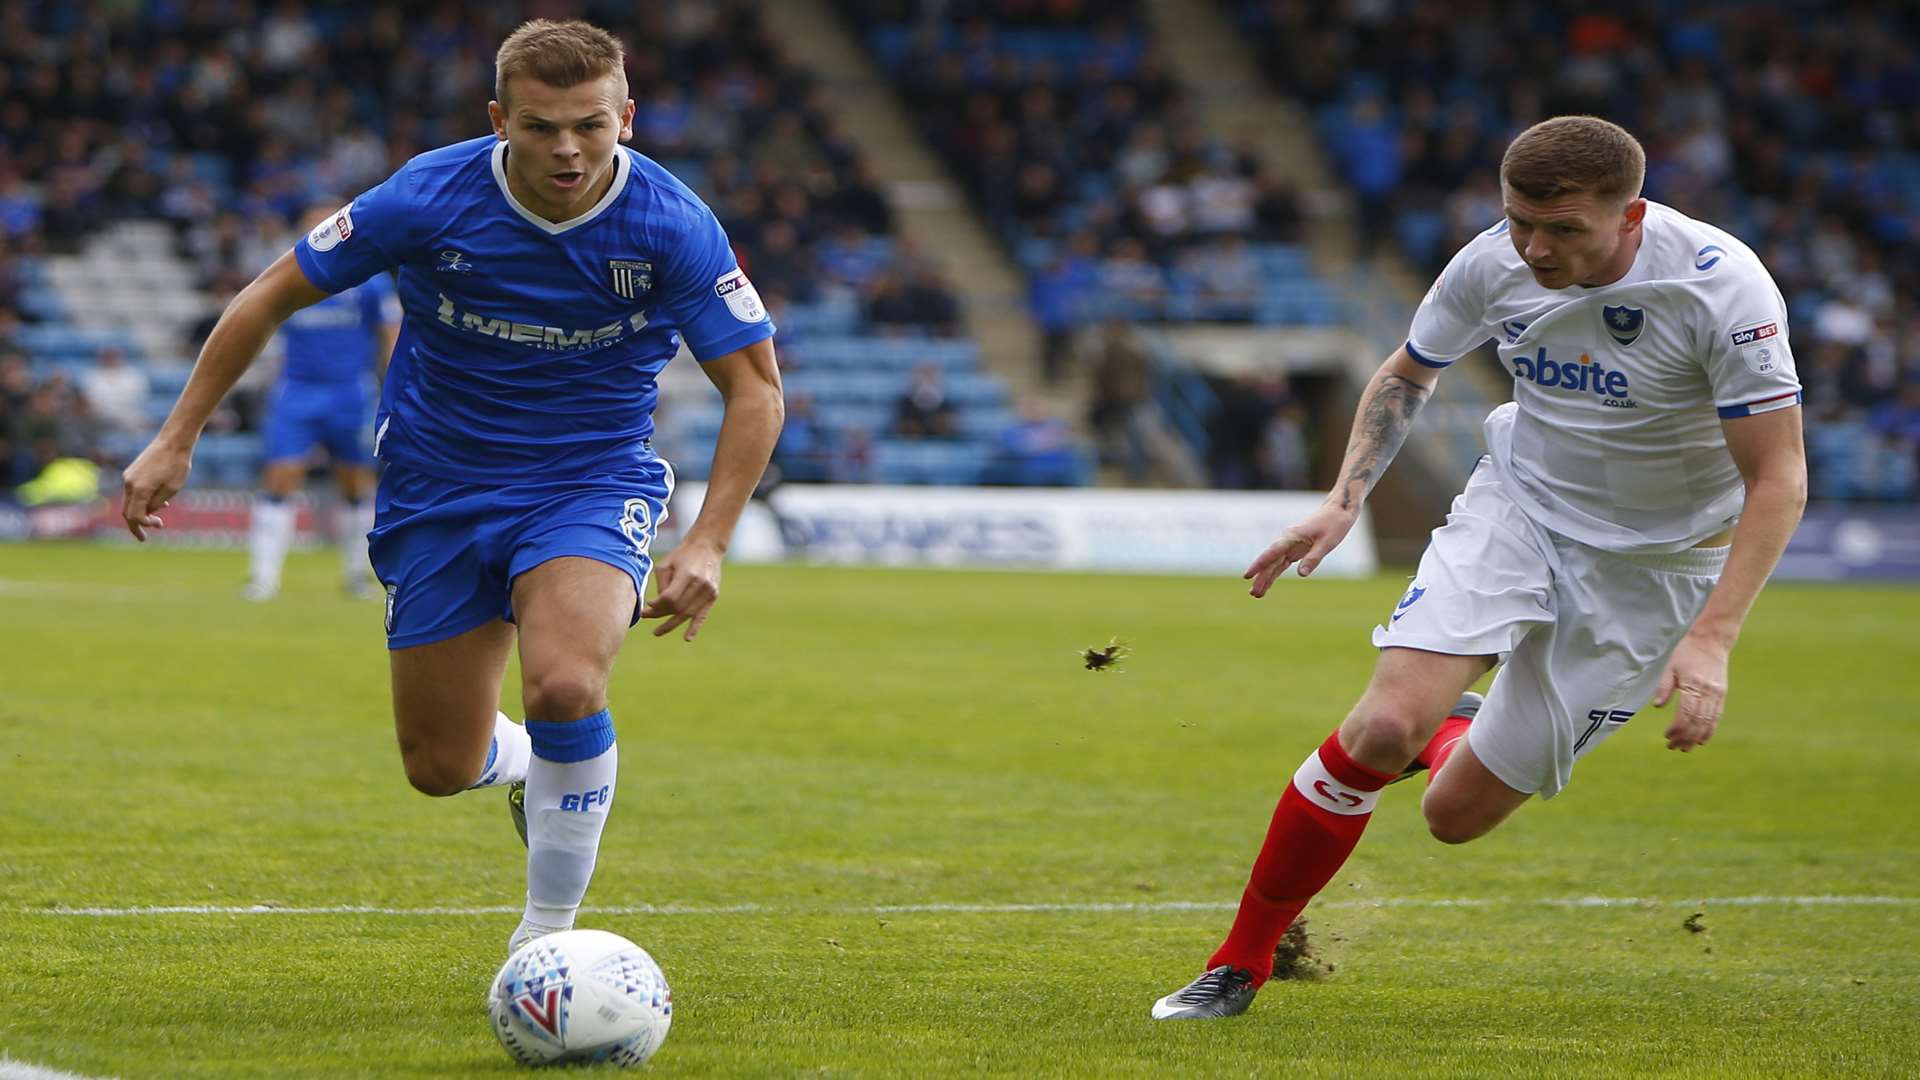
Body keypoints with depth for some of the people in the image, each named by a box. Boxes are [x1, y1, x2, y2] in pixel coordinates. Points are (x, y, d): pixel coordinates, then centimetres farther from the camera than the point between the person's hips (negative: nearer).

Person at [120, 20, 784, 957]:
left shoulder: (674, 227, -19)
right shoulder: (430, 197, -18)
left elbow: (755, 390, -10)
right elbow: (272, 296, -5)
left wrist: (706, 544, -22)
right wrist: (176, 440, -5)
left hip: (591, 484, -2)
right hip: (438, 485, 2)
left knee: (564, 687, -30)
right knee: (441, 768, 4)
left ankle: (546, 933, -10)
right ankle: (525, 767, 43)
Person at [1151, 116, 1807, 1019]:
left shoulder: (1721, 289, -26)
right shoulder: (1493, 264, -13)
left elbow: (1778, 479, -21)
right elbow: (1407, 374, 9)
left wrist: (1710, 640, -30)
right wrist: (1343, 502, -4)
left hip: (1655, 562, -2)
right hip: (1518, 504, 2)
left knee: (1458, 814, -3)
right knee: (1383, 727, -22)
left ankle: (1451, 726, 36)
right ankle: (1240, 963, -4)